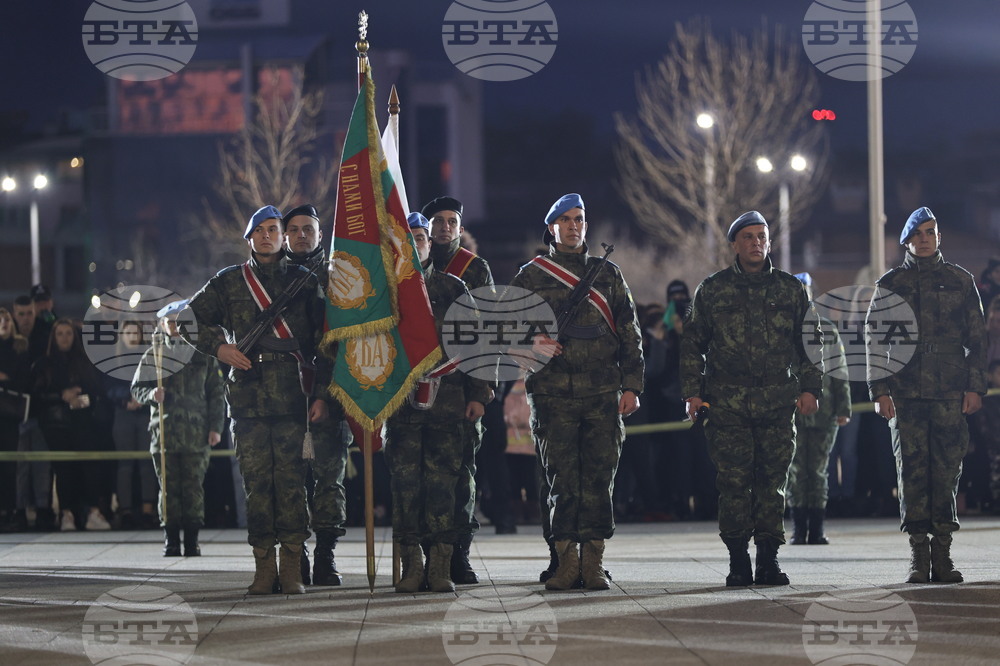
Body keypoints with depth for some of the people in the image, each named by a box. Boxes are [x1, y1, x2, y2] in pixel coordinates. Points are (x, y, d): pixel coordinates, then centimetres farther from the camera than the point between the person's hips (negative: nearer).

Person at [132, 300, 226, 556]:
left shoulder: (203, 355, 9)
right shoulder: (153, 355, 10)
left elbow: (216, 393, 11)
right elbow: (137, 389, 11)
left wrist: (216, 427, 2)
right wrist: (151, 394, -12)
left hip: (197, 433, 0)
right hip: (164, 431, 0)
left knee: (194, 486, -2)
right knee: (169, 487, -1)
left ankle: (192, 541, 4)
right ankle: (171, 540, 4)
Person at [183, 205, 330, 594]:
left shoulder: (304, 282, 11)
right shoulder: (229, 283, 13)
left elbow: (322, 340, 9)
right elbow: (191, 319, 18)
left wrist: (321, 394, 2)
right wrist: (218, 347, 0)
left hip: (292, 397, -1)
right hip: (247, 396, 1)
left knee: (291, 480, -5)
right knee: (256, 481, -1)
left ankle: (292, 569, -3)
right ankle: (264, 567, 3)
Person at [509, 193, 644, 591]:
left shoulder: (608, 274, 14)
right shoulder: (530, 277, 10)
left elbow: (630, 333, 13)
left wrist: (630, 386, 4)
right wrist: (532, 344, -10)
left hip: (602, 394, 1)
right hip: (553, 393, -1)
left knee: (599, 479, -1)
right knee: (562, 479, -3)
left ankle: (593, 563, 1)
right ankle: (566, 561, 0)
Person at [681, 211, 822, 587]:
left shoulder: (791, 290, 12)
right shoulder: (712, 290, 9)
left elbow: (810, 343, 16)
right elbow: (692, 344, 11)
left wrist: (810, 387, 5)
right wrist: (692, 391, 2)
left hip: (778, 402, 1)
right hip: (727, 402, -1)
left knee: (772, 481, 0)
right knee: (733, 481, -5)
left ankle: (768, 559, 6)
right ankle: (738, 562, 1)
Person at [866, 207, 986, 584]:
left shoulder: (960, 281, 10)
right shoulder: (890, 284, 8)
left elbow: (977, 339, 10)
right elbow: (874, 340, 6)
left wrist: (975, 387, 1)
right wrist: (880, 391, -2)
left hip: (950, 393, 1)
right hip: (905, 394, -1)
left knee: (947, 471, -2)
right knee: (912, 471, -3)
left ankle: (942, 555, 2)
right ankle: (918, 557, -1)